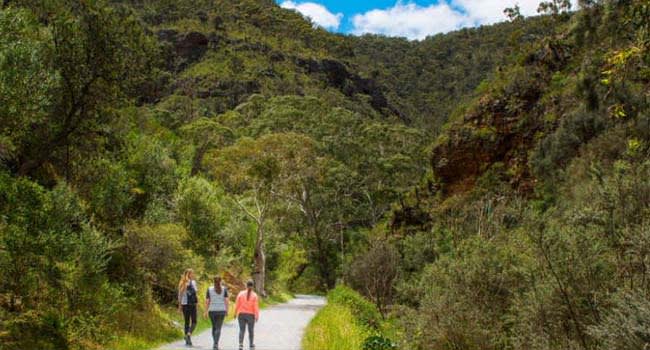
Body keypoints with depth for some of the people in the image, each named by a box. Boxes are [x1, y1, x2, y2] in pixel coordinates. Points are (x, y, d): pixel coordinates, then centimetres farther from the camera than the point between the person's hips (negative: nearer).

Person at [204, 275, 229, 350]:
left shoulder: (209, 289, -1)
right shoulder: (224, 289, -2)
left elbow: (207, 301, -2)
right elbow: (226, 300, -6)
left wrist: (206, 311, 4)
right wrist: (227, 310, 2)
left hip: (212, 311, 1)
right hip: (221, 311, -1)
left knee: (214, 327, 18)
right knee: (218, 328, -2)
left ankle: (216, 343, 21)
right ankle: (215, 344, -16)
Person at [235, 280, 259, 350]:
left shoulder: (241, 293, -3)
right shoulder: (254, 295, -7)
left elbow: (237, 304, -1)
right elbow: (256, 306, -11)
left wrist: (236, 313, 10)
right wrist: (257, 316, -6)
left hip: (241, 314, 1)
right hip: (250, 315, -1)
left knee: (242, 330, 3)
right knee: (251, 330, 13)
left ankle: (241, 344, -14)